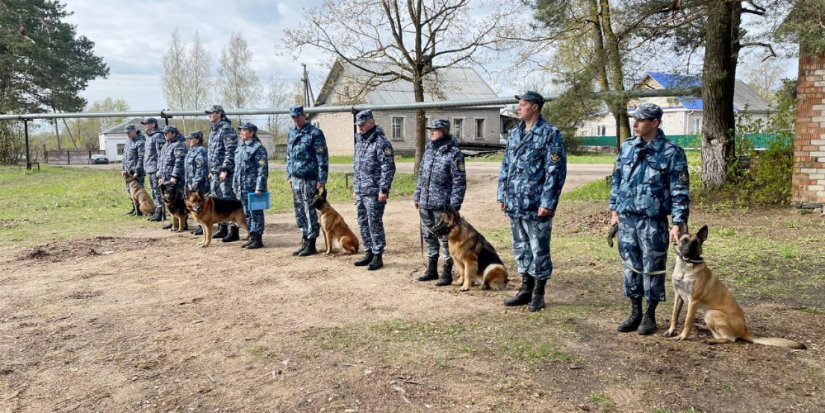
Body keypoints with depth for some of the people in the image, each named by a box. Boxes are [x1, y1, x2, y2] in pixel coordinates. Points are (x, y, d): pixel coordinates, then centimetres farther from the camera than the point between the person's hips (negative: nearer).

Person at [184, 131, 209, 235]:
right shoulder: (191, 151, 17)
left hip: (199, 184, -10)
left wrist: (196, 182, -22)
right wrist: (188, 183, 20)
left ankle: (203, 228, -1)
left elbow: (201, 168, -20)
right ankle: (200, 226, 20)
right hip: (192, 183, 10)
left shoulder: (200, 151, -13)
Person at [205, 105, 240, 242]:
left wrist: (225, 170, -21)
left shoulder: (226, 129, -11)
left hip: (225, 172, -10)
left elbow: (230, 152, -18)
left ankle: (233, 231, -5)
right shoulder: (213, 130, 18)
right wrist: (211, 170, 19)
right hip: (215, 172, 10)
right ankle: (222, 228, 22)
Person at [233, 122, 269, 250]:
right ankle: (252, 237, 21)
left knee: (256, 212, -3)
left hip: (253, 187, -8)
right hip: (243, 187, 8)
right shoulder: (240, 148, 15)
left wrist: (259, 187, -19)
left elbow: (262, 169, -15)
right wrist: (235, 185, 17)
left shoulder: (258, 148, -10)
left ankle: (258, 239, 4)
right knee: (247, 213, 12)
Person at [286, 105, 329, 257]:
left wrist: (321, 179, -15)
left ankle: (311, 245, 6)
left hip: (309, 180, -7)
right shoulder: (291, 133, 13)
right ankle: (305, 242, 21)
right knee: (300, 213, 11)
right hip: (295, 179, 7)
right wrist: (289, 175, 16)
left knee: (309, 212, -2)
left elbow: (322, 158, -11)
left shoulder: (315, 133, -8)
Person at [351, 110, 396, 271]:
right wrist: (355, 188, 20)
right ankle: (369, 253, 24)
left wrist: (383, 189, -19)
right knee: (363, 223, 13)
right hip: (360, 192, 8)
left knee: (375, 224, -3)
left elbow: (388, 168, -15)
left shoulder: (381, 142, -11)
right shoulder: (359, 142, 15)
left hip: (374, 192, -8)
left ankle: (378, 256, 6)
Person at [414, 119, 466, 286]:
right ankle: (432, 270, 29)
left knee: (445, 239, 1)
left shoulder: (453, 153, -11)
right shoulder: (429, 149, 12)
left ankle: (447, 274, 11)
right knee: (429, 238, 16)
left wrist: (454, 206, -17)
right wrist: (417, 196, 16)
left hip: (442, 205, -7)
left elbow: (459, 182, -13)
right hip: (425, 204, 8)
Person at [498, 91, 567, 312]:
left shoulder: (550, 134, -9)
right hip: (514, 204, 7)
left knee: (538, 250, 3)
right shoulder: (514, 133, 13)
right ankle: (526, 290, 27)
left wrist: (547, 202, -18)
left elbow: (555, 171, -13)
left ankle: (538, 294, 16)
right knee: (520, 248, 14)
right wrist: (502, 195, 12)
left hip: (536, 205, -7)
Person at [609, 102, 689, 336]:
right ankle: (635, 313, 24)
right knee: (631, 266, 11)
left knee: (652, 269, 4)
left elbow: (679, 191, -7)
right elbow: (616, 180, 15)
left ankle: (650, 316, 18)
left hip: (653, 222, -4)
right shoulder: (627, 147, 8)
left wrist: (678, 223, -12)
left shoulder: (671, 153, -7)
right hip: (626, 219, 5)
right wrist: (614, 210, 12)